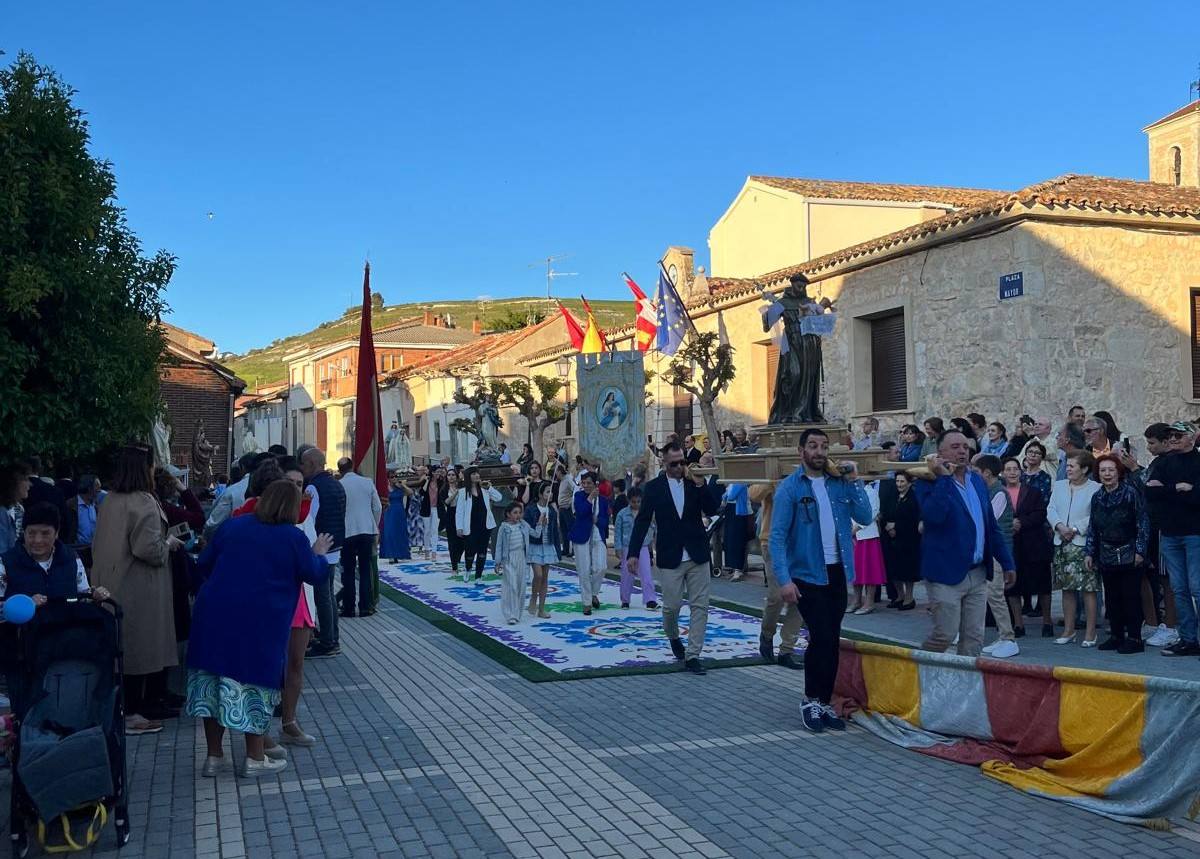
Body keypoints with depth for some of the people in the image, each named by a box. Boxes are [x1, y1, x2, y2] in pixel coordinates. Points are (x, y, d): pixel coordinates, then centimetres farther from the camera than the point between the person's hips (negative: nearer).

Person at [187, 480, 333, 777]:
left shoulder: (232, 526, 8)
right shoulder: (294, 537, -4)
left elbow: (204, 563, 14)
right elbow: (316, 575, 3)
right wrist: (319, 554, 22)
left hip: (215, 614, 4)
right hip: (260, 623, -4)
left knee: (215, 680, 12)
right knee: (254, 682, 8)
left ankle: (214, 756, 21)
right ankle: (254, 759, 16)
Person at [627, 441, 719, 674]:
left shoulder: (695, 482, 3)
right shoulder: (654, 487, -2)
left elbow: (712, 510, -6)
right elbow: (642, 520, -2)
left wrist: (700, 485, -16)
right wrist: (633, 553, -7)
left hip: (697, 556, 2)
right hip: (670, 557, -2)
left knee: (699, 606, 0)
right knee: (672, 606, 3)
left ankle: (692, 655, 7)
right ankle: (673, 637, 35)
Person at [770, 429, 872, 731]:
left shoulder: (839, 484, 6)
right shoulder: (789, 488, -7)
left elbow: (865, 518, -3)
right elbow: (777, 536, -11)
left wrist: (854, 482, -10)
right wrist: (784, 580, -18)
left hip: (837, 572, 5)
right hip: (807, 574, -5)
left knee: (832, 641, 10)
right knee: (821, 638, -10)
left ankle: (824, 703, 21)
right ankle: (811, 700, 7)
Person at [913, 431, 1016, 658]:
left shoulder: (978, 481, 12)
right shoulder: (930, 481, -8)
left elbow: (991, 526, 18)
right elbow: (934, 515, -28)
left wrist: (1007, 562, 16)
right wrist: (943, 477, -23)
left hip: (978, 573, 6)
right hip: (947, 573, -6)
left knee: (974, 637, 7)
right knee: (945, 634, -6)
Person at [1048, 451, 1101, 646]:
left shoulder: (1095, 489, -4)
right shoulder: (1059, 486, 14)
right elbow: (1051, 510, 8)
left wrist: (1076, 530, -15)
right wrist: (1060, 526, -9)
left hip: (1084, 543, -6)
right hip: (1062, 543, 6)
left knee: (1088, 588, -5)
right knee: (1067, 588, 10)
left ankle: (1090, 632, 2)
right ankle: (1068, 630, 19)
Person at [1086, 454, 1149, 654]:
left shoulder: (1131, 493, -7)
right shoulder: (1097, 497, 9)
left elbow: (1143, 522, -7)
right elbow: (1093, 528, 14)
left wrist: (1140, 550, -12)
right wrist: (1089, 553, 10)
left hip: (1129, 555, -5)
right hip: (1106, 556, 6)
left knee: (1131, 596, -3)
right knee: (1111, 598, 9)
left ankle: (1134, 638, 3)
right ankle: (1116, 635, 17)